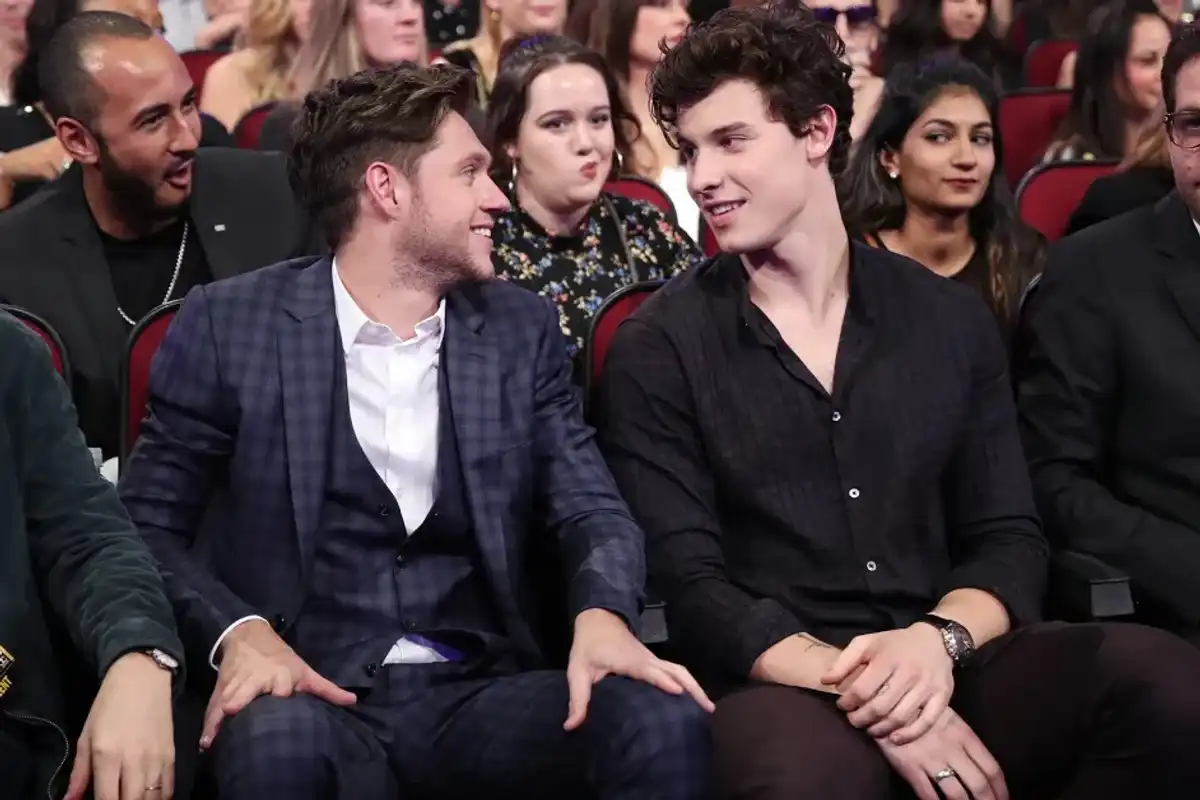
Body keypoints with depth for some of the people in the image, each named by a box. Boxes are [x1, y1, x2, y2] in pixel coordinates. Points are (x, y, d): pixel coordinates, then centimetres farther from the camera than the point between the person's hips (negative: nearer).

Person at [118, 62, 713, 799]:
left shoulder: (522, 328, 12)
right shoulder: (232, 324, 2)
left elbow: (591, 505, 5)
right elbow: (147, 524, 4)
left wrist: (603, 614, -18)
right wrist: (238, 630, -16)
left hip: (484, 696, 3)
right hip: (316, 694, -2)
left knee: (666, 724, -27)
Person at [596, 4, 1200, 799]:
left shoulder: (952, 319, 12)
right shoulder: (657, 350, 3)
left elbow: (1009, 540, 9)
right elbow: (686, 582, -5)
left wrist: (939, 639, -14)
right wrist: (856, 686, -19)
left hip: (950, 669, 4)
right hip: (782, 684, -4)